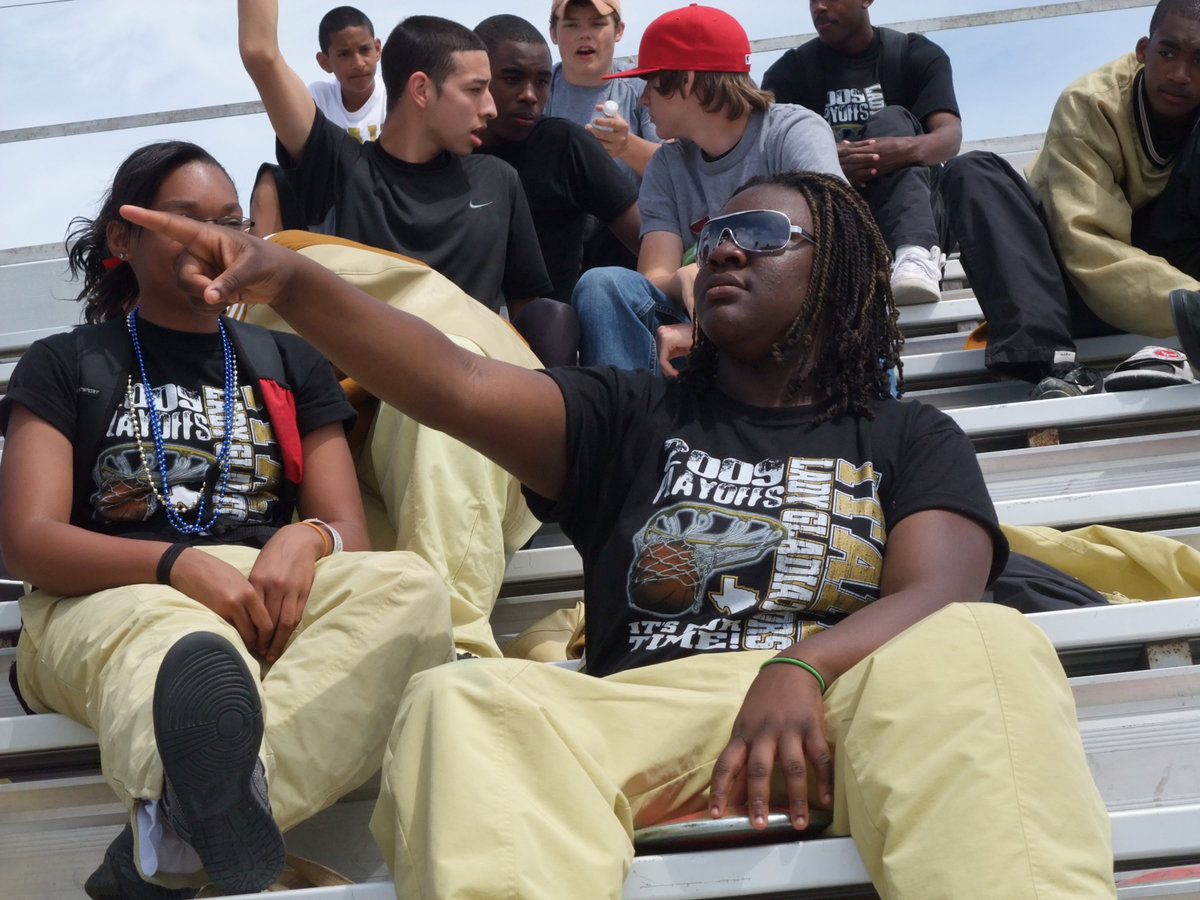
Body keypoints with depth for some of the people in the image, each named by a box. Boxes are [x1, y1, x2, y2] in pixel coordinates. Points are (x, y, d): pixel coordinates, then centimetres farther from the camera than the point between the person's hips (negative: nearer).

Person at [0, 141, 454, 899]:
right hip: (111, 600, -2)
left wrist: (307, 540, -11)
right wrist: (182, 565, -16)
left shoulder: (289, 364, 27)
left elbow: (350, 531, 18)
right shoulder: (64, 367, 18)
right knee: (185, 653, -42)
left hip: (276, 598, 3)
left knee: (410, 588, -34)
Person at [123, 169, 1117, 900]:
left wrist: (799, 668, -22)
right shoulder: (631, 417, 24)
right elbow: (457, 385, 6)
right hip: (645, 717, 1)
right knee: (461, 703, -31)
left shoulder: (908, 439, 21)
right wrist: (291, 284, -12)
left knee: (981, 648, -34)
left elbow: (939, 597, 0)